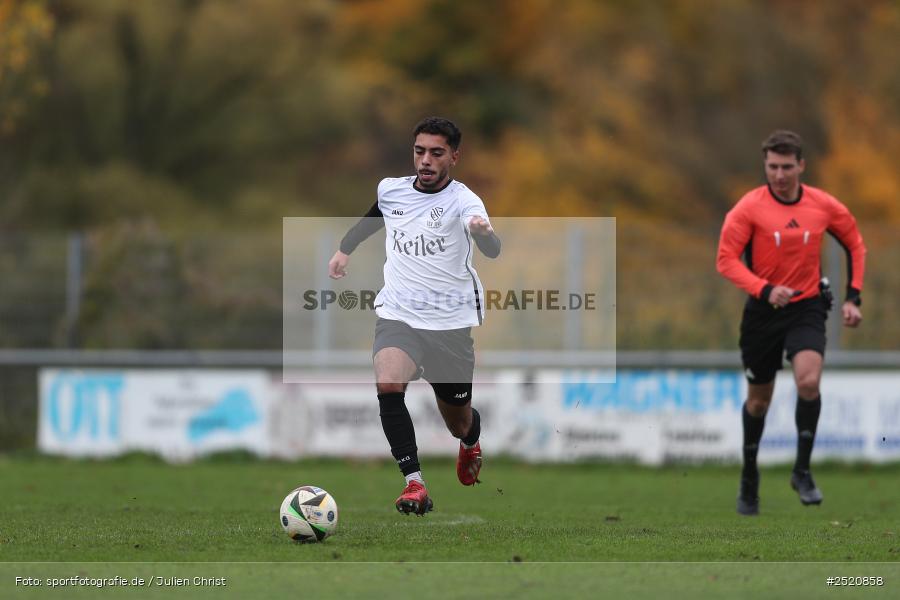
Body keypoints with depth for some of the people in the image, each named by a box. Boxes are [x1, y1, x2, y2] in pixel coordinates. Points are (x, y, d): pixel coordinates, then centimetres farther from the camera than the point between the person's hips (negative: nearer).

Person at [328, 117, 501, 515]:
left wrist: (484, 232, -53)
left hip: (450, 325, -2)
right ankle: (414, 482, -27)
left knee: (460, 425, 11)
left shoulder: (462, 200, -11)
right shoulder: (390, 190, 4)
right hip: (398, 317, 2)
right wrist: (344, 250, 35)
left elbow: (493, 250, -32)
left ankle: (471, 446, 50)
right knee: (388, 385, -29)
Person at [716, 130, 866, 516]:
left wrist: (852, 298, 7)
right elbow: (726, 259, -13)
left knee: (809, 382, -24)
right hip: (763, 311, 0)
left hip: (807, 307, 0)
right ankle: (749, 477, 33)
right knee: (758, 400, 10)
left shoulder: (824, 206, -3)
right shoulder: (749, 207, -10)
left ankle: (802, 470, -9)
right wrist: (765, 290, -26)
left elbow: (855, 245, 13)